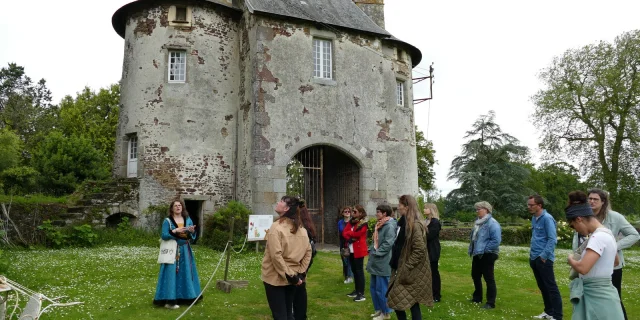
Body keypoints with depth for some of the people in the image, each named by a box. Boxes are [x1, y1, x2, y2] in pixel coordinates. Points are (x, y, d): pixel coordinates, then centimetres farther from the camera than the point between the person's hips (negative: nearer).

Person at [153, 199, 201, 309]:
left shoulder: (188, 220, 8)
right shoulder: (167, 221, -3)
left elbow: (192, 237, 8)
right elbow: (164, 236, -11)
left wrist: (192, 231, -13)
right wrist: (175, 231, -23)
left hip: (185, 251, 5)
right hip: (172, 251, -4)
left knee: (186, 273, 8)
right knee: (171, 274, -7)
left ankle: (187, 297, 18)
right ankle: (170, 301, -5)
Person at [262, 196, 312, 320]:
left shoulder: (276, 227, -16)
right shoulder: (301, 228, 5)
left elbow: (276, 255, -22)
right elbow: (308, 252, 5)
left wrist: (289, 275, -16)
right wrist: (300, 273, 3)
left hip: (275, 278, -6)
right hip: (292, 278, 6)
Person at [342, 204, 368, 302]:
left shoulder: (363, 223, -10)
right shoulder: (351, 221, 13)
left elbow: (357, 233, -21)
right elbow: (344, 232, 3)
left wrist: (348, 233, -4)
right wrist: (349, 238, -15)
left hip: (359, 250, -8)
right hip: (351, 250, 8)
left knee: (359, 271, -5)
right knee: (354, 270, 14)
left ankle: (361, 294, -1)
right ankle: (357, 290, 25)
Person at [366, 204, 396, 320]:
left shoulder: (389, 226, -17)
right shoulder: (379, 225, 15)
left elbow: (388, 243, -23)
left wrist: (376, 252, -17)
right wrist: (371, 250, 6)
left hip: (383, 263, -10)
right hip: (376, 262, 10)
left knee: (381, 289, 0)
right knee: (373, 287, 17)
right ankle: (378, 309, 30)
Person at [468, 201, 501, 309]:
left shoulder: (492, 223, -18)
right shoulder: (478, 222, 11)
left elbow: (496, 241, -24)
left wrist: (484, 249, -19)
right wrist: (472, 249, 10)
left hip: (487, 255, -9)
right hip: (477, 254, 9)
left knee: (488, 278, 0)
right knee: (475, 276, 18)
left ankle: (491, 303, 9)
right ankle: (477, 297, 34)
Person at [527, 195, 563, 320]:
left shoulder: (547, 218, -14)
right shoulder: (534, 218, 12)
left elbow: (552, 239, -18)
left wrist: (544, 256, -19)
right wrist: (532, 252, 14)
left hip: (544, 259, -9)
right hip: (534, 258, 9)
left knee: (551, 287, -2)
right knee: (542, 287, 17)